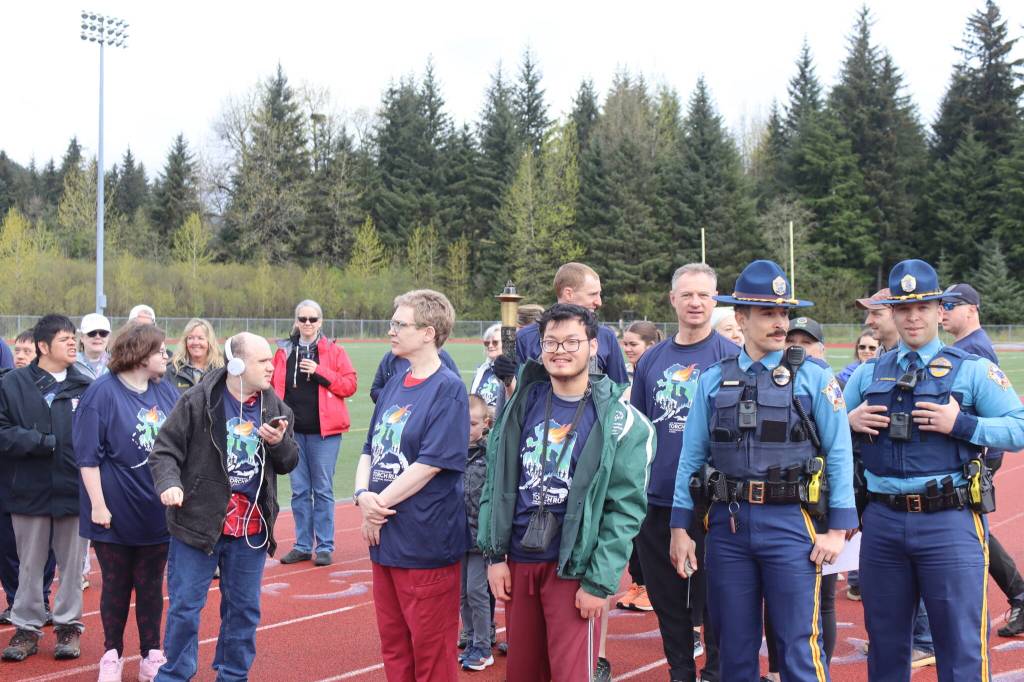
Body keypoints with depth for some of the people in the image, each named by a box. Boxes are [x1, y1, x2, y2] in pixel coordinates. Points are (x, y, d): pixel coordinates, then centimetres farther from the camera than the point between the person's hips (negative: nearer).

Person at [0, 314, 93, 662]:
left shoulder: (86, 387, -1)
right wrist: (44, 442, -15)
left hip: (74, 490, 0)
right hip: (29, 490, 0)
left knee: (72, 563, 9)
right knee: (30, 564, 11)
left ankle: (69, 625, 23)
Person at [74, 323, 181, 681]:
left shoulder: (166, 391, 4)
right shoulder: (103, 393, -11)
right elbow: (88, 456, -12)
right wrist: (98, 504, -14)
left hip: (157, 512, 4)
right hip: (115, 515, -4)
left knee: (151, 586, 12)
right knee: (115, 587, 9)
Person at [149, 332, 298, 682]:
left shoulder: (274, 408, 4)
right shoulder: (197, 402, -9)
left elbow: (288, 463, 10)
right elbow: (164, 450, -7)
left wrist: (280, 443, -11)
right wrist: (169, 483, -26)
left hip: (251, 528, 4)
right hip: (198, 522, -4)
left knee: (244, 608, 14)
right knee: (185, 607, 4)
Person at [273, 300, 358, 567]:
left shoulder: (334, 351, 2)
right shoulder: (284, 352, 9)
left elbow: (349, 385, -5)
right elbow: (274, 387, 10)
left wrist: (320, 371, -14)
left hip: (323, 430, -3)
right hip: (292, 431, 3)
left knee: (323, 490, 0)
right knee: (299, 491, 8)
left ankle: (325, 547, 8)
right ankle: (302, 546, 17)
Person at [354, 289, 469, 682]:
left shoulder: (447, 389, -12)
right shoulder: (394, 385, 11)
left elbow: (430, 464, -18)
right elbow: (370, 450, 13)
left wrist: (379, 505, -11)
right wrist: (363, 496, -6)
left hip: (426, 543, -8)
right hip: (384, 541, 8)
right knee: (394, 648, 17)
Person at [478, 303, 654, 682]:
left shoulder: (619, 420, -8)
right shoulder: (523, 402, 5)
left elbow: (625, 508, -10)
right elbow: (496, 482, 8)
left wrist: (600, 582, -13)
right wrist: (495, 554, 4)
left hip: (572, 568, -4)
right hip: (518, 562, 4)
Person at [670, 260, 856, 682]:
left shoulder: (813, 377, 1)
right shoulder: (713, 382, 9)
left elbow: (838, 453, -1)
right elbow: (691, 457, 10)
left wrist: (838, 529, -6)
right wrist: (680, 528, 7)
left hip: (791, 522, -3)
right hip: (728, 522, 3)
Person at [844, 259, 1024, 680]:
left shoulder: (973, 370, 1)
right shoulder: (868, 374, 12)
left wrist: (960, 424, -17)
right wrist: (849, 422, -4)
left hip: (949, 522, -3)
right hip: (883, 520, 4)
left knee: (962, 645, 0)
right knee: (885, 641, 15)